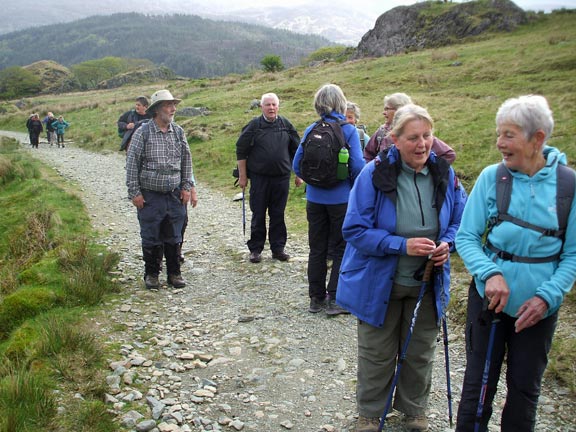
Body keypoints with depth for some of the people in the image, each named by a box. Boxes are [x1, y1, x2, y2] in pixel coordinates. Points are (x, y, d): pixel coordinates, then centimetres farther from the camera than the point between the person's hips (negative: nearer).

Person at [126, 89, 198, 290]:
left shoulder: (178, 132, 6)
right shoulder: (143, 132, -7)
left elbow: (186, 161, 13)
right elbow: (131, 163, -5)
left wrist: (187, 187, 8)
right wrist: (134, 192, -8)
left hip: (175, 196, 3)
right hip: (150, 196, -3)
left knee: (173, 236, 10)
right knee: (151, 238, 6)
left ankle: (174, 273, 23)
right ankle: (151, 274, 21)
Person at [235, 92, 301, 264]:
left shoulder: (286, 125, 5)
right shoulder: (253, 126, -2)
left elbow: (296, 151, 12)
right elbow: (241, 151, 0)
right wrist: (242, 176, -3)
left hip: (282, 178, 2)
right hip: (259, 177, -2)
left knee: (278, 215, 9)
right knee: (258, 215, 4)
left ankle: (278, 248, 19)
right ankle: (255, 249, 14)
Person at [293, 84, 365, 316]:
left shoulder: (311, 130, 0)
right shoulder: (348, 130, -10)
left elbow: (297, 166, 0)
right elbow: (358, 166, -15)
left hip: (315, 198, 3)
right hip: (341, 198, -3)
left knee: (317, 249, 13)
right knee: (340, 249, 8)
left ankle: (316, 298, 21)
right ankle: (334, 300, 9)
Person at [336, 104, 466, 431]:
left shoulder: (445, 174, -7)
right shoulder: (375, 173, -19)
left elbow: (461, 220, 7)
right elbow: (354, 230, -18)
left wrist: (447, 243, -15)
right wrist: (402, 245, -27)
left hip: (428, 283, 4)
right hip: (380, 282, -3)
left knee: (420, 353, 21)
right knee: (377, 354, 14)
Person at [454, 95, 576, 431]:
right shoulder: (492, 177, -9)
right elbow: (466, 237, -8)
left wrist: (547, 296, -16)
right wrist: (491, 273, -24)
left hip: (538, 306, 1)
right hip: (490, 298, 0)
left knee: (525, 386, 17)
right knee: (479, 382, 12)